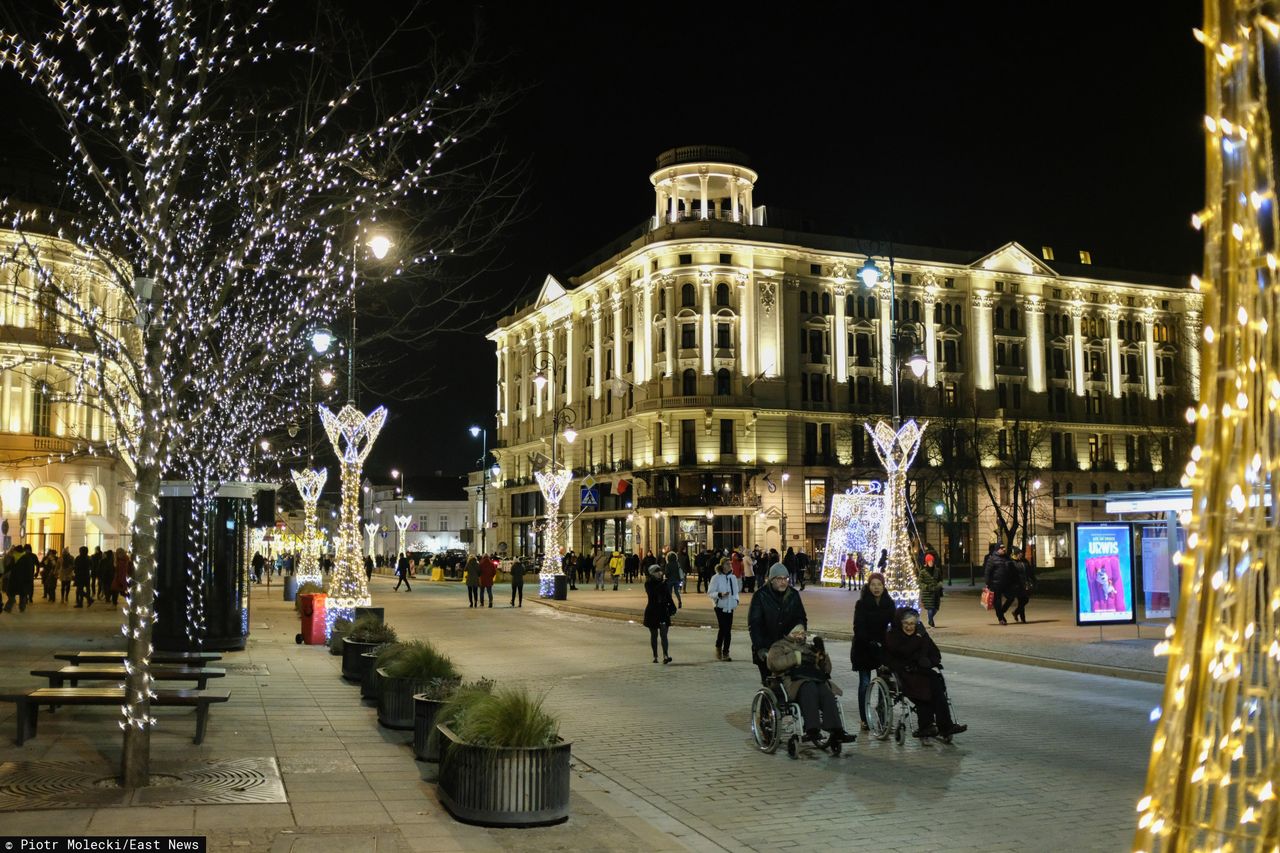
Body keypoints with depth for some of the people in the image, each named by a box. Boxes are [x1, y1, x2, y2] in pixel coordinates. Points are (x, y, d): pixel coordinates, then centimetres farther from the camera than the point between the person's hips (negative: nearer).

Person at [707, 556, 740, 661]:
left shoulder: (733, 577, 8)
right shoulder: (716, 578, -9)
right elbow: (710, 593, -9)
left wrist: (736, 600, 3)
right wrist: (720, 594, -24)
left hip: (730, 607, 5)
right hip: (720, 606, -5)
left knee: (728, 630, 4)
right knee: (723, 628, -12)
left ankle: (725, 652, 12)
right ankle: (718, 648, 10)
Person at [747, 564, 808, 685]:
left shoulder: (793, 595, 5)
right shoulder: (760, 596, -7)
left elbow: (801, 619, 14)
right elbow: (754, 624, -10)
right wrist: (759, 647, -19)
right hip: (766, 649, -2)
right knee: (768, 681, 0)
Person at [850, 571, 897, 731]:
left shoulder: (889, 604, 4)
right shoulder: (862, 604, -6)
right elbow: (859, 628, -12)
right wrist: (870, 642, -23)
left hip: (883, 647, 3)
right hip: (864, 648, -3)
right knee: (865, 683, 0)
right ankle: (864, 719, 7)